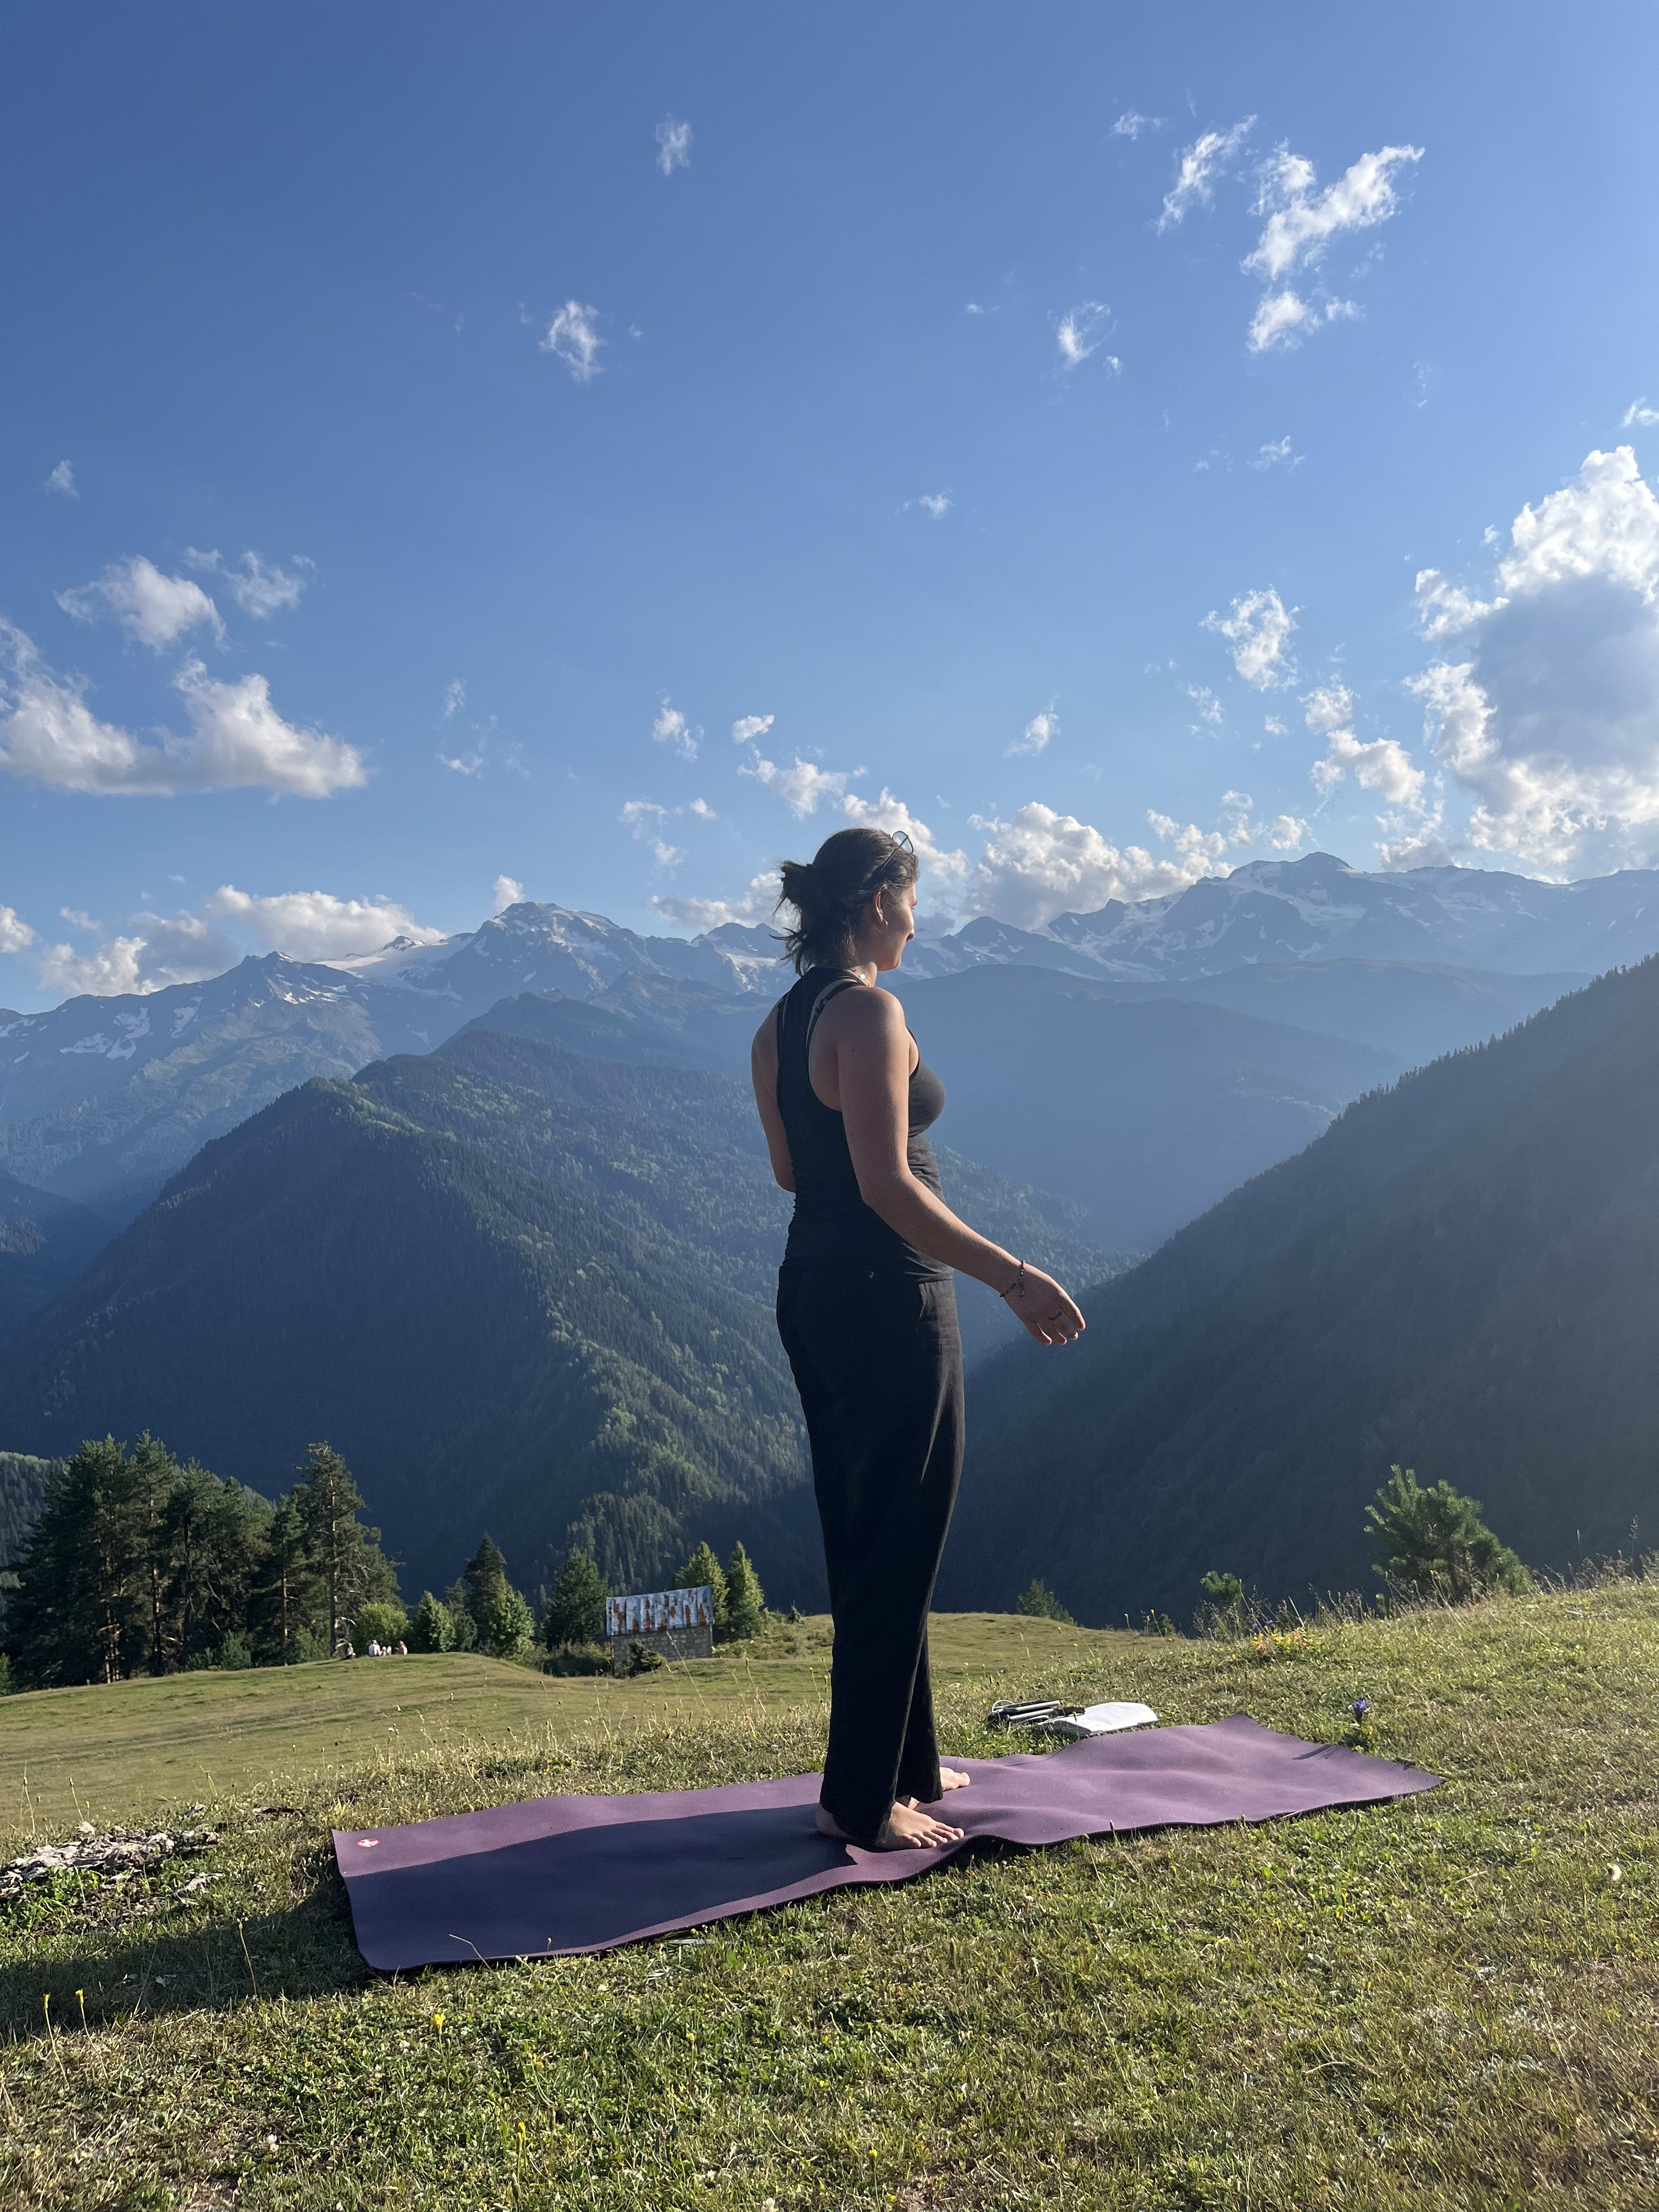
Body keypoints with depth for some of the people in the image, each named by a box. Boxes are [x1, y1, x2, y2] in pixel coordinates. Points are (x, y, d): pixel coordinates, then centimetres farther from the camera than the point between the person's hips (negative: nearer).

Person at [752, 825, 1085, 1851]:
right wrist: (1014, 1276, -23)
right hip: (890, 1300, -10)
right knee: (900, 1548, 3)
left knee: (865, 1541, 19)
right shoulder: (869, 1009, -18)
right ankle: (863, 1801, 15)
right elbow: (888, 1186, -25)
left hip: (814, 1293, 10)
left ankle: (902, 1762, 34)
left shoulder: (779, 1024, 10)